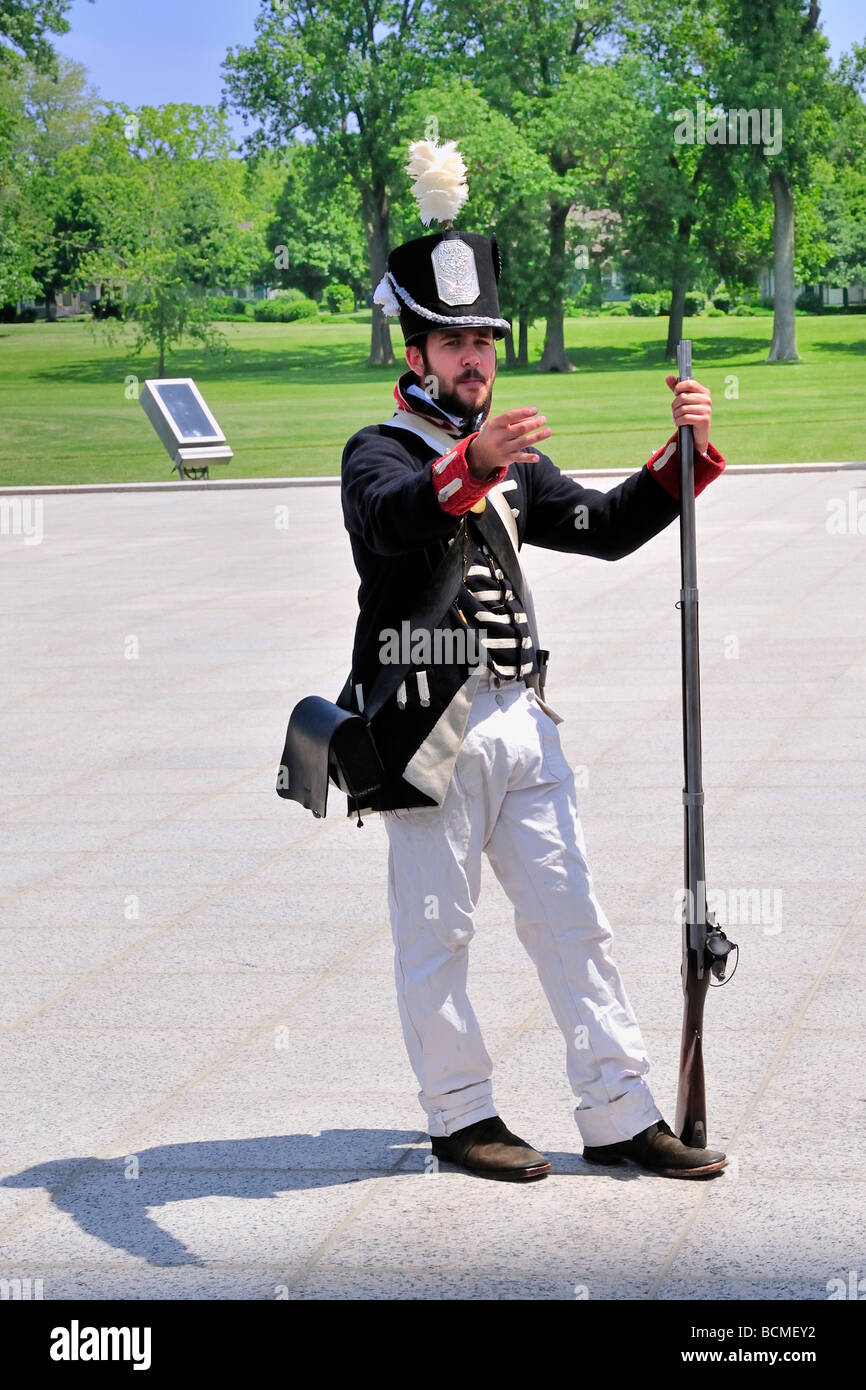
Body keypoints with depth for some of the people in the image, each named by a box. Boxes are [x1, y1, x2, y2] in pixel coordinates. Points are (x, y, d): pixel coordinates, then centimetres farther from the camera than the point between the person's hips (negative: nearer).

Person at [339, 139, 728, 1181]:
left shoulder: (514, 463, 20)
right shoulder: (381, 453, -3)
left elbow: (606, 527, 14)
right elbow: (394, 518, -26)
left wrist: (688, 454, 0)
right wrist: (471, 463, -45)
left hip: (522, 722, 7)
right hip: (431, 728, -7)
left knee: (573, 924, 6)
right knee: (436, 935, 1)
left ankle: (620, 1117, 11)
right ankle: (460, 1117, 12)